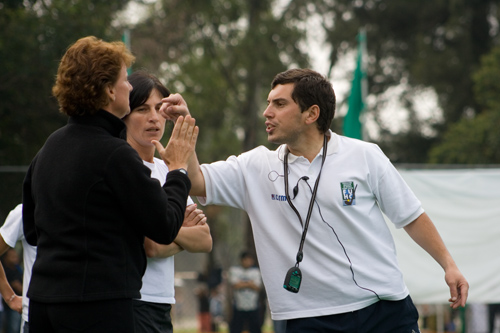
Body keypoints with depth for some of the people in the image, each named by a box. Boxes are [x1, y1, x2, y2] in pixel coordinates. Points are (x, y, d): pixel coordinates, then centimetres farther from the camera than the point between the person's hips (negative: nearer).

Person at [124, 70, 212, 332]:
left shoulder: (167, 170, 16)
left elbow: (205, 240, 12)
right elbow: (152, 246, -17)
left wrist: (172, 231, -8)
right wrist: (185, 231, 2)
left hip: (162, 307, 8)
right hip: (130, 304, -8)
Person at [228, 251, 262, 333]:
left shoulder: (256, 271, 7)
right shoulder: (234, 270, 3)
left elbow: (257, 287, -6)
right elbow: (235, 285, -12)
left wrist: (242, 283, -18)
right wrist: (249, 283, -8)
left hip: (253, 308, 2)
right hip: (239, 307, -2)